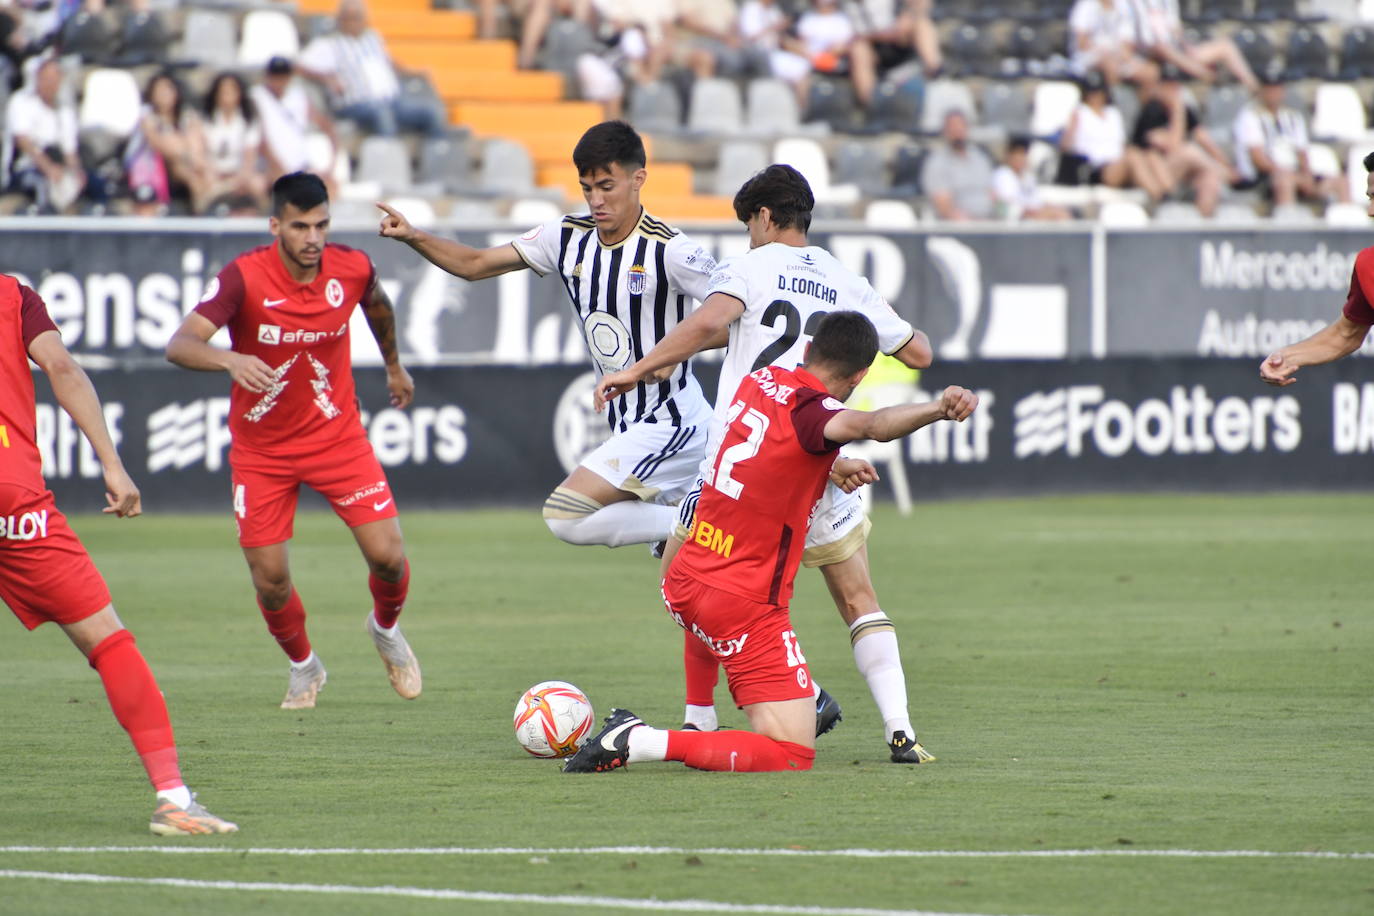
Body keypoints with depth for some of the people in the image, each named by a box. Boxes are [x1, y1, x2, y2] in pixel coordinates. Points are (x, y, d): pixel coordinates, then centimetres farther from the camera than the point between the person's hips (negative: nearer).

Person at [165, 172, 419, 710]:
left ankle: (386, 629, 27)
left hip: (337, 436, 2)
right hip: (261, 449, -2)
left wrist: (394, 366, 29)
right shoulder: (244, 277, -23)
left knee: (388, 556, -8)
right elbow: (179, 345, -33)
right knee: (270, 579, -2)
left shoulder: (352, 269, -12)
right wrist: (228, 360, -53)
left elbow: (378, 306, 15)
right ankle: (303, 667, 28)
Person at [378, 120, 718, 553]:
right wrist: (413, 237, -3)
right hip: (630, 426, 8)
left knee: (565, 515, -18)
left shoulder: (668, 250, -17)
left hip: (669, 424, -8)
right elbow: (475, 264, 11)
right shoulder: (568, 237, 4)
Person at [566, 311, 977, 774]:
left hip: (684, 584, 9)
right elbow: (871, 425, -42)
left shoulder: (757, 381, 6)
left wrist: (833, 466, 36)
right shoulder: (812, 410, -18)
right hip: (746, 606, -9)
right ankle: (643, 743, -16)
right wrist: (936, 408, -59)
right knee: (793, 756, -9)